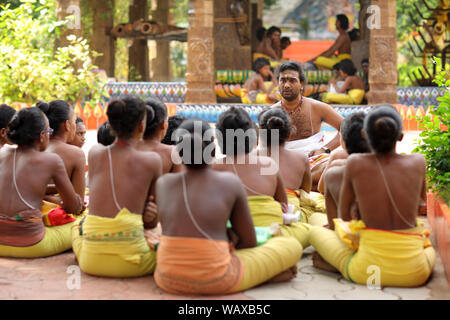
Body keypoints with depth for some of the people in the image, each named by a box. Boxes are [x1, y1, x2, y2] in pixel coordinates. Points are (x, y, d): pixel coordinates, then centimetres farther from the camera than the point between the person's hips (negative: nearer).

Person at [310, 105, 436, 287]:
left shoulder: (355, 163, -5)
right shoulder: (418, 162, -1)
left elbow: (344, 214, 5)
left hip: (367, 271, -1)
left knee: (316, 232, 22)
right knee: (428, 246, 38)